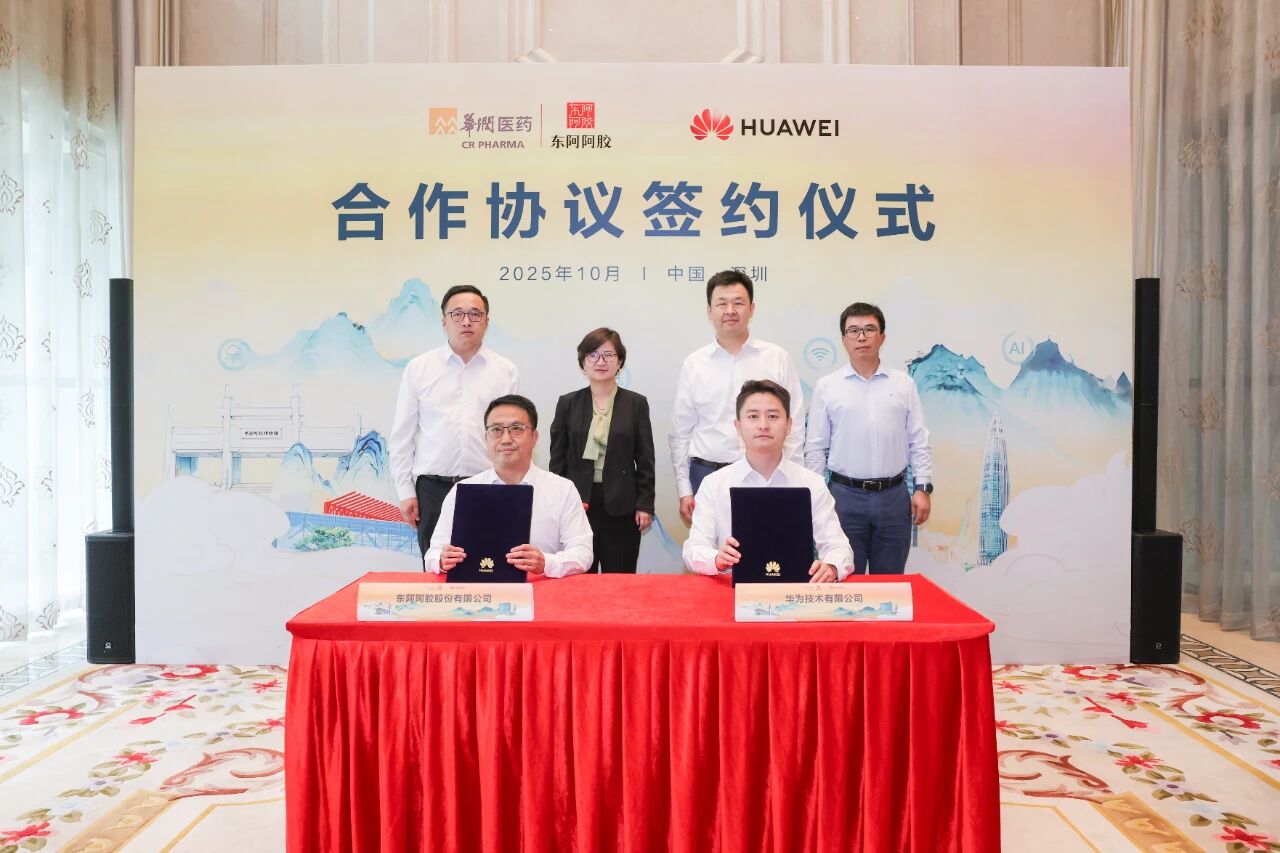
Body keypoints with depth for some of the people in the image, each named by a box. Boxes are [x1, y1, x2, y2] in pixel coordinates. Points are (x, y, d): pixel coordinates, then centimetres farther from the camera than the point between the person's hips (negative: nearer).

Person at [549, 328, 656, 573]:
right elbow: (558, 458, 7)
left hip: (621, 505, 0)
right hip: (577, 502, 1)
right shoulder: (568, 403, 6)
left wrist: (645, 505, -2)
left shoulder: (636, 403, 4)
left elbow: (645, 460, 4)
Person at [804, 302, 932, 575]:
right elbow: (815, 447, 3)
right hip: (846, 495, -1)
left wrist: (923, 487, -1)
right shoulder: (826, 387, 2)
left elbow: (919, 442, 7)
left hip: (894, 496, 1)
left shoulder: (904, 384, 6)